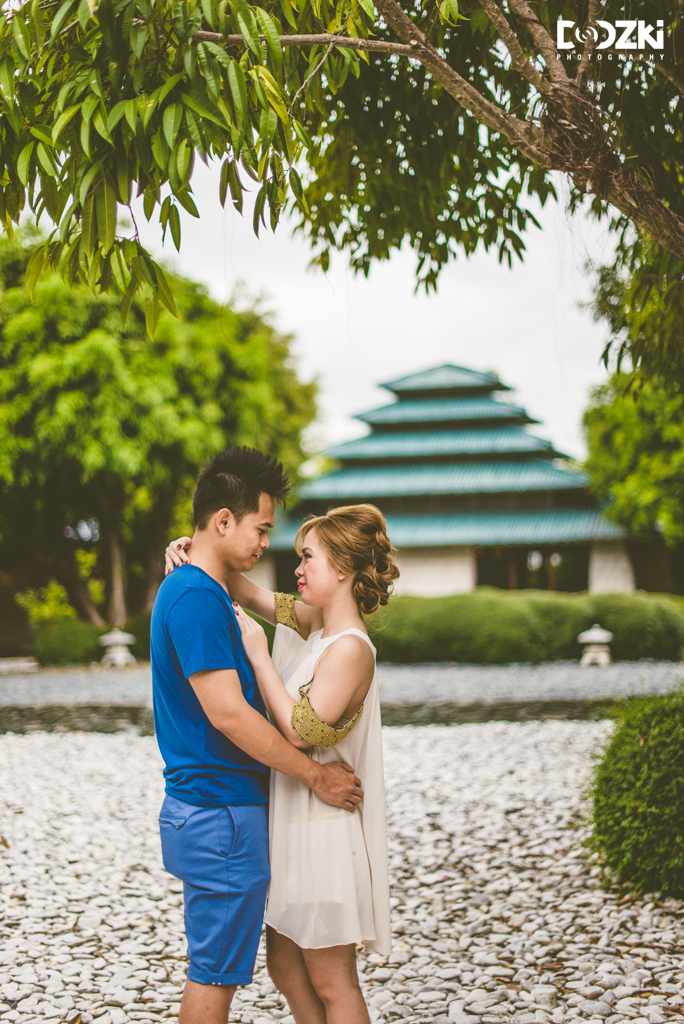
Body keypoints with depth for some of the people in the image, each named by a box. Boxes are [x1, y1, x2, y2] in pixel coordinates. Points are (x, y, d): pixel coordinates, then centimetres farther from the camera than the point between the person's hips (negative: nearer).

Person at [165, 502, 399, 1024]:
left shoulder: (350, 649, -20)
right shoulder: (315, 622, 6)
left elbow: (301, 730, -26)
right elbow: (252, 594, 15)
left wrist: (259, 655, -21)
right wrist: (198, 553, -2)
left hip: (325, 831, -9)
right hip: (295, 823, 9)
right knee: (284, 965, 18)